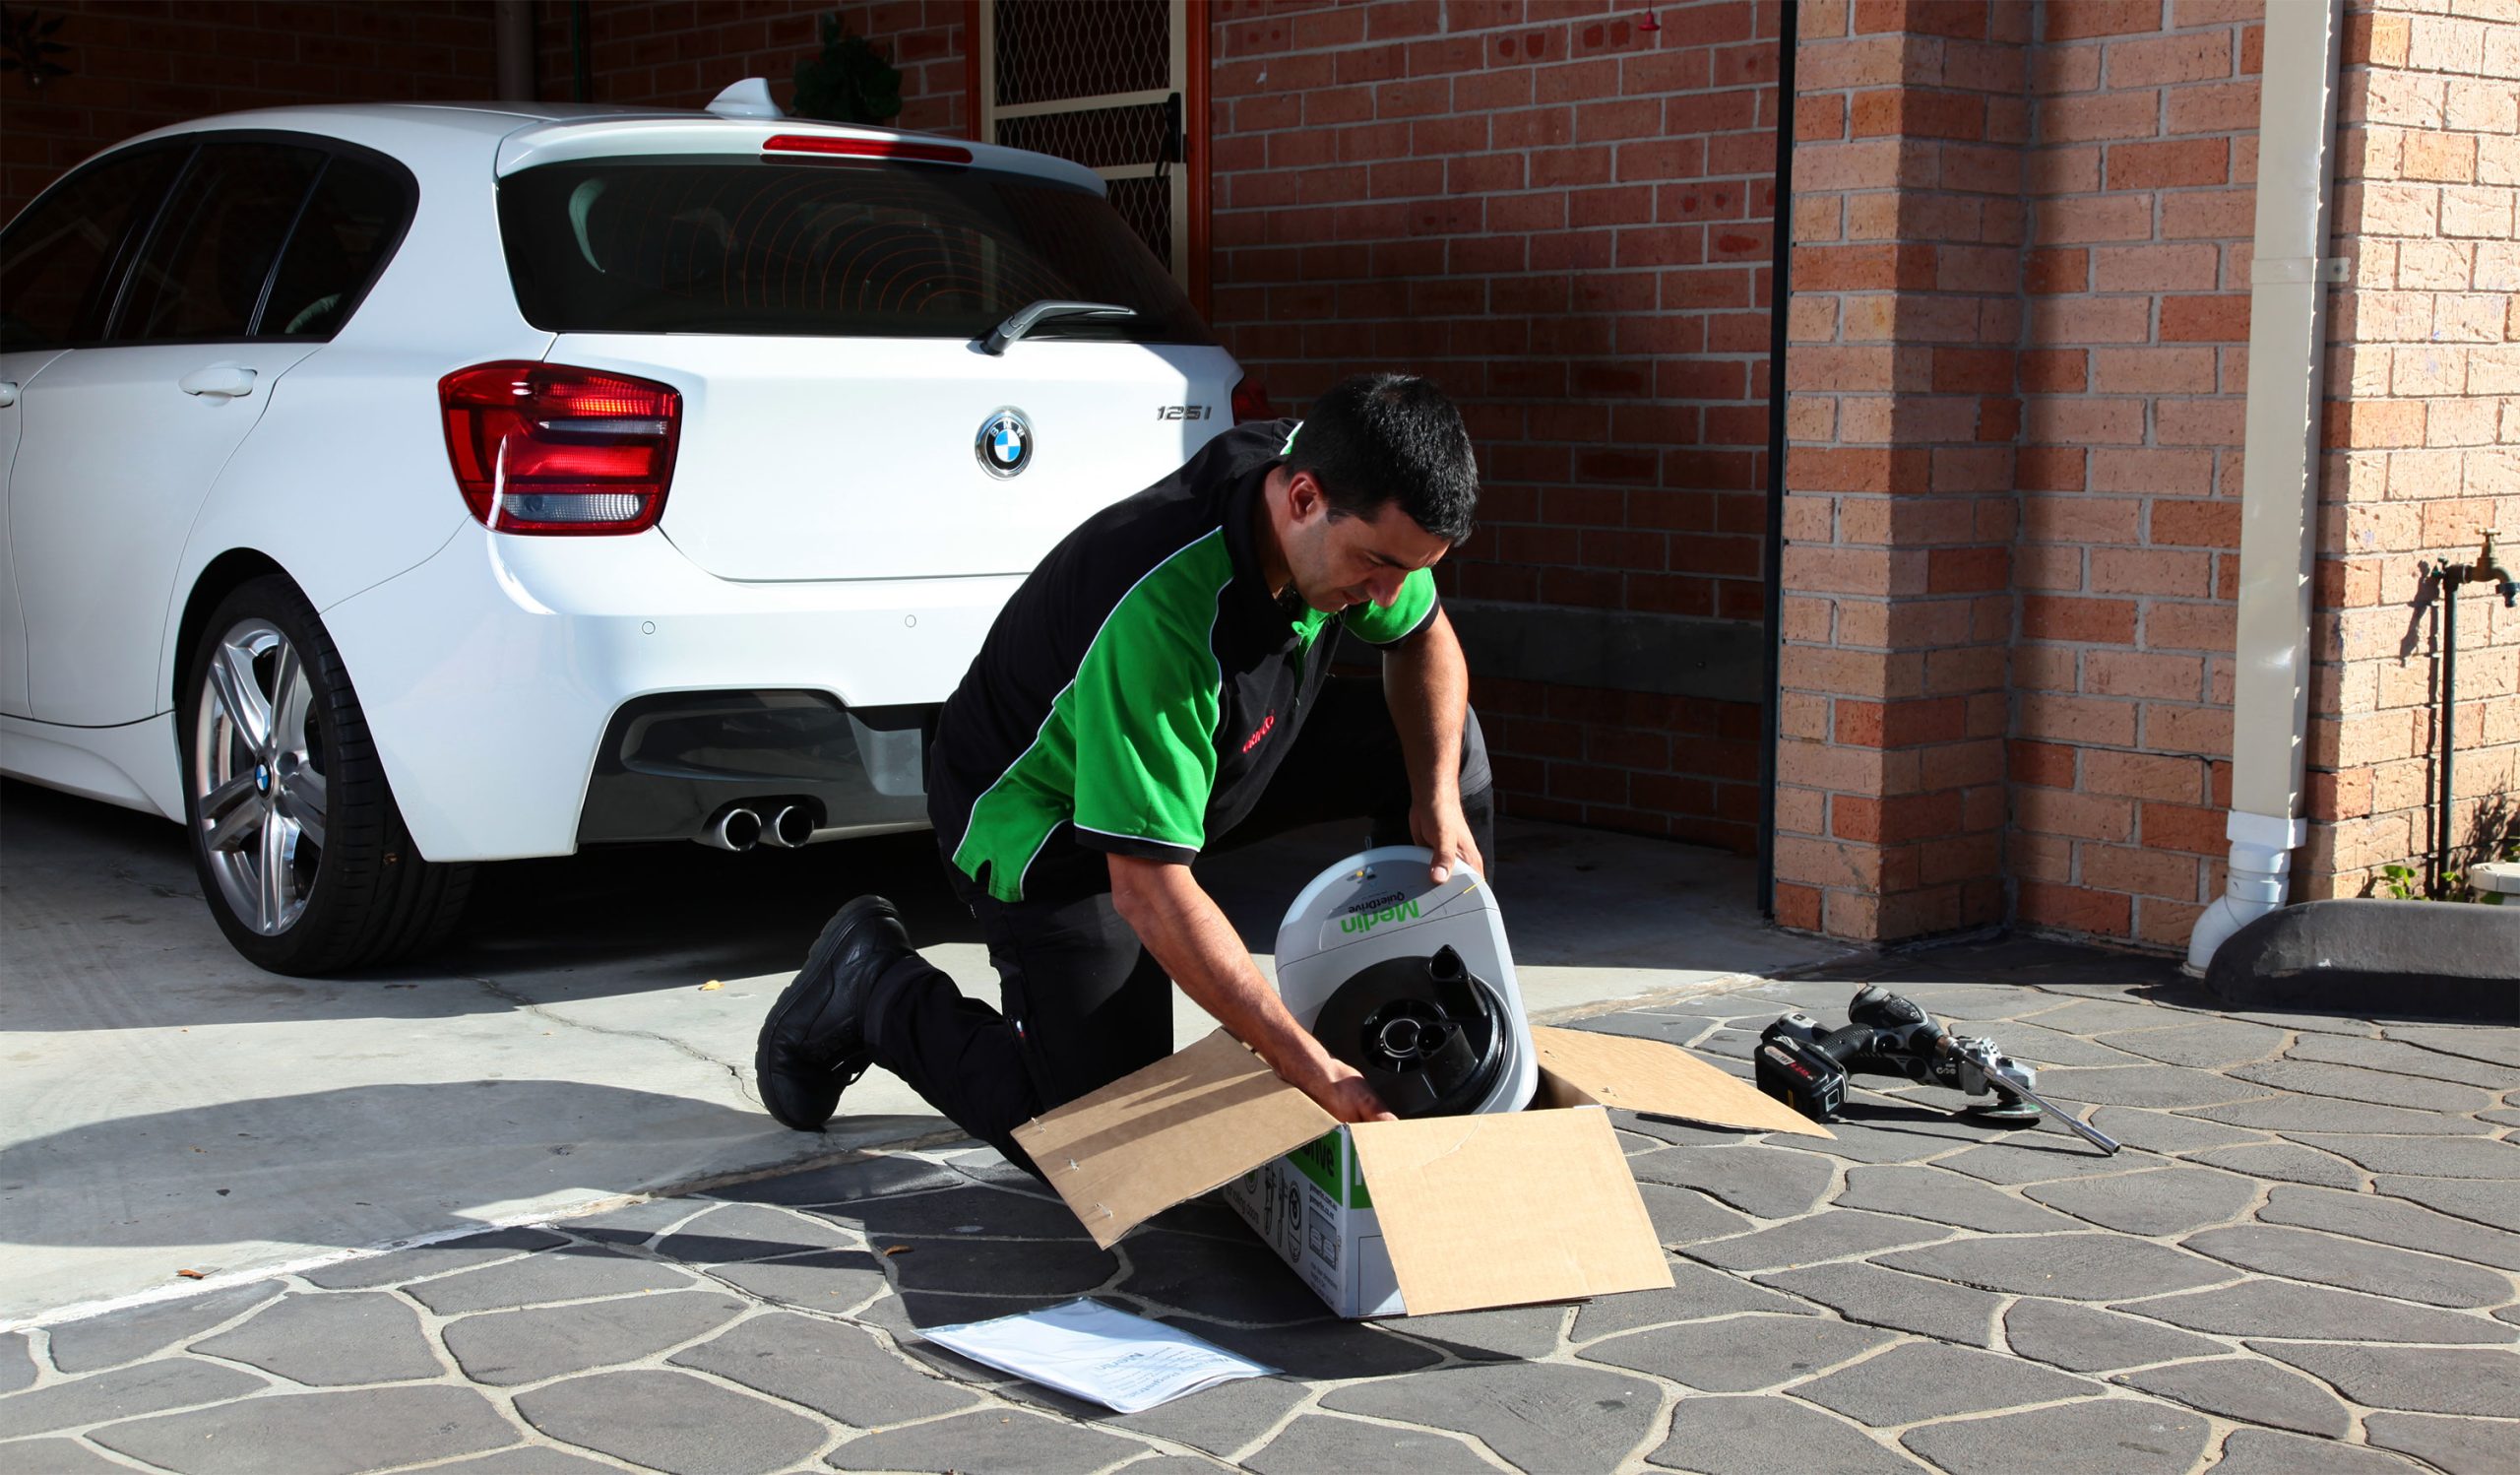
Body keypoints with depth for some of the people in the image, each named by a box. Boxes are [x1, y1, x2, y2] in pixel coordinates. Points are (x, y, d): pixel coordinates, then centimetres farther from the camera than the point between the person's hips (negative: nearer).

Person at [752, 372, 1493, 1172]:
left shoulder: (1360, 517, -19)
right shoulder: (1160, 611, -42)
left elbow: (1425, 640, 4)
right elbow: (1151, 895, -39)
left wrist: (1437, 797, -14)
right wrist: (1312, 1070, -37)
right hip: (1045, 817, -8)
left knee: (1448, 746, -2)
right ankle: (873, 987, 11)